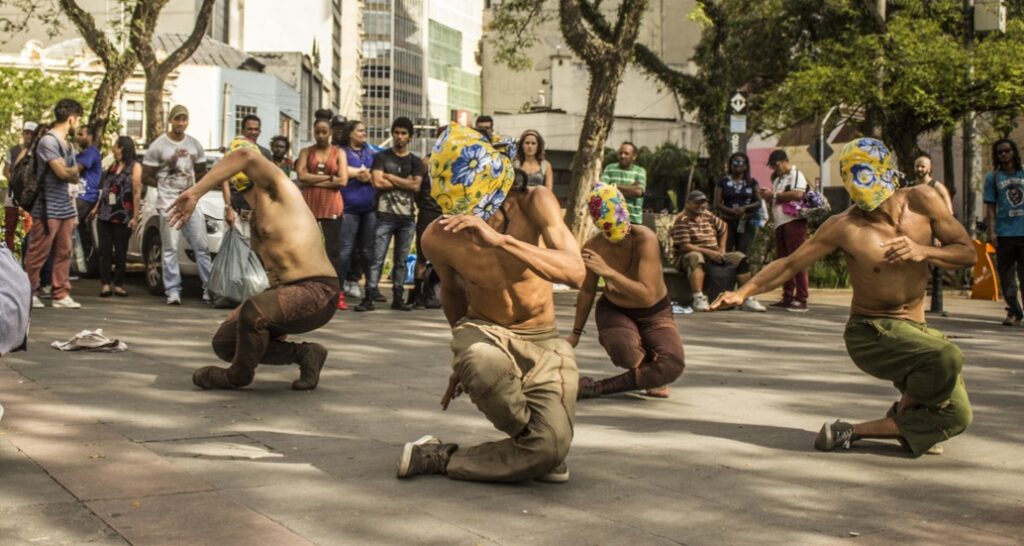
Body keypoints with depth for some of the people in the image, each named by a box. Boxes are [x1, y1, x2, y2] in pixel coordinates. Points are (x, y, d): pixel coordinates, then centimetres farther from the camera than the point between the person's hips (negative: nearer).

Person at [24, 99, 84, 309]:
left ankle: (61, 295, 11)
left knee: (64, 254, 7)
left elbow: (74, 178, 17)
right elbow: (63, 172, -16)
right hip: (47, 208, -8)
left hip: (65, 207, 8)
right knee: (38, 254, -1)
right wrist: (74, 170, 4)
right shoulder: (48, 141, -12)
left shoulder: (67, 145, 15)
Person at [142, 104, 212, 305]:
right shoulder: (157, 146, -3)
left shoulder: (195, 145, 9)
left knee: (202, 246, 3)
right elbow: (146, 177, 1)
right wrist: (165, 186, -1)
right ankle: (173, 291, 0)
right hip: (168, 203, -4)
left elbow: (202, 172, 18)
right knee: (170, 248, -4)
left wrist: (192, 187, 0)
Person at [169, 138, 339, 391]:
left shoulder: (280, 190, -10)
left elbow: (246, 155, -31)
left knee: (254, 311, -36)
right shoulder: (255, 218, 16)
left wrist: (195, 192, -31)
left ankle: (238, 375, -7)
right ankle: (304, 353, 13)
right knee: (225, 342, 8)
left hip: (318, 293, -10)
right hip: (286, 291, 10)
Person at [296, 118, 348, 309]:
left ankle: (338, 295, -1)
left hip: (332, 206, -1)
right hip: (309, 205, 1)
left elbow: (343, 180, -5)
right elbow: (302, 177, -5)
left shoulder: (338, 153, 8)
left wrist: (314, 181, -6)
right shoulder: (306, 152, 11)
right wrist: (329, 177, -8)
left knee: (333, 249, -1)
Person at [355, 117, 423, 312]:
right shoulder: (381, 157, 6)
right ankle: (369, 298, -9)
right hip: (385, 215, -2)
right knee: (377, 259, -8)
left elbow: (416, 186, -4)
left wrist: (390, 177, -5)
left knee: (401, 260, 6)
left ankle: (398, 298, 11)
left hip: (408, 217, 3)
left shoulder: (416, 161, 12)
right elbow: (378, 182, -8)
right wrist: (405, 183, -3)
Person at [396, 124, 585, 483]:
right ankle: (531, 434, -7)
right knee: (480, 363, -40)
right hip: (484, 333, 0)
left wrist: (501, 240, -46)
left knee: (553, 445, -26)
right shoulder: (438, 238, -13)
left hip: (542, 341, 0)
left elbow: (576, 273, -34)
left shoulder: (535, 203, -19)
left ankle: (443, 459, -1)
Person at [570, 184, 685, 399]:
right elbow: (587, 291, 3)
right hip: (614, 311, 1)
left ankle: (598, 388, -14)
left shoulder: (645, 239, -28)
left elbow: (647, 296, -36)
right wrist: (576, 333, 11)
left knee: (673, 364, -29)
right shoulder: (593, 247, -17)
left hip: (654, 315, -1)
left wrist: (608, 271, -44)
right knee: (624, 353, -34)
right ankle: (650, 370, 4)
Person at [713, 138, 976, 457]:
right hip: (871, 333, -5)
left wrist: (923, 252, -22)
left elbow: (967, 253, -3)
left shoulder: (922, 201, -6)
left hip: (915, 329, 5)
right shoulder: (844, 227, -15)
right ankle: (904, 412, -3)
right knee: (947, 359, -32)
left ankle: (855, 431, -1)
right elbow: (790, 264, -8)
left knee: (956, 417, -5)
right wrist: (743, 292, -19)